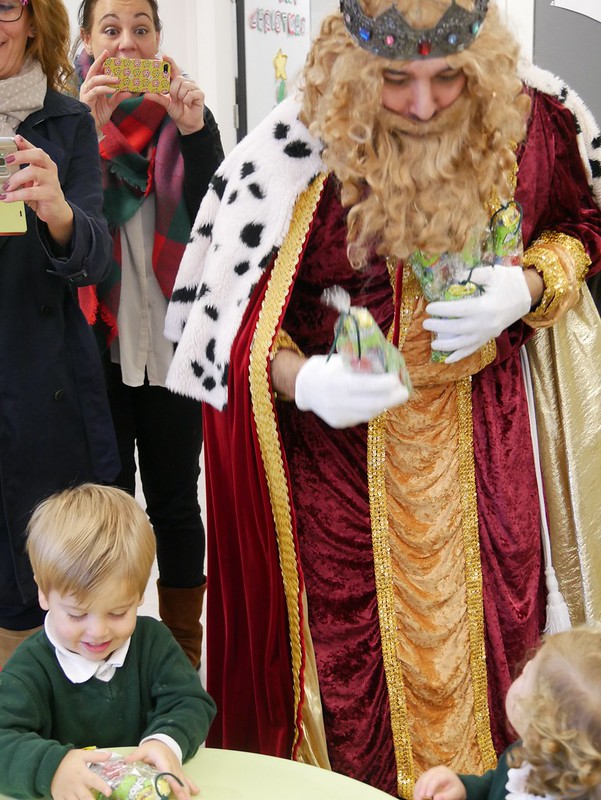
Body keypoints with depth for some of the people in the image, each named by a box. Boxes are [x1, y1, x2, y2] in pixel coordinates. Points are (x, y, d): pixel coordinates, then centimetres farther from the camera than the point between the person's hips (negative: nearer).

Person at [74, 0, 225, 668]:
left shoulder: (181, 114, 5)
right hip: (98, 341, -1)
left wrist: (195, 129, -20)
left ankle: (184, 657, 21)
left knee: (176, 499, 9)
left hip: (173, 339, 1)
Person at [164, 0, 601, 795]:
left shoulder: (532, 119, -11)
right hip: (342, 444, -2)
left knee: (488, 639, 15)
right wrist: (303, 380, -36)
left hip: (483, 431, 3)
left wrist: (527, 289, -14)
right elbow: (236, 324, -15)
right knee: (352, 660, 5)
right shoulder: (297, 155, -20)